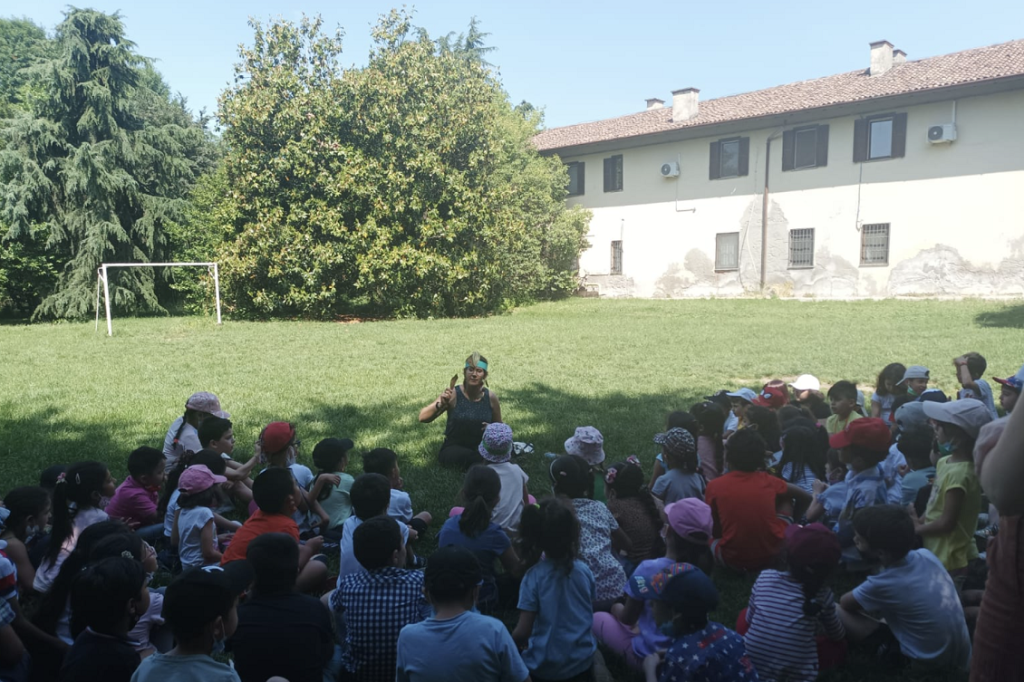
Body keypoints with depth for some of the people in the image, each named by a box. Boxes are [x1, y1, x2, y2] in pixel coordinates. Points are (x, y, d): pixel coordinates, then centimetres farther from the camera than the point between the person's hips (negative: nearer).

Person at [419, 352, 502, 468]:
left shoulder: (490, 397, -1)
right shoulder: (453, 394, -10)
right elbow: (423, 418, -14)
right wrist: (441, 404, -31)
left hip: (481, 448, 3)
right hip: (453, 449, -3)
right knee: (470, 457, -37)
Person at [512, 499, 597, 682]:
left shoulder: (533, 576, -16)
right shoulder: (584, 570, -7)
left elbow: (523, 631, -16)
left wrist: (508, 644, 3)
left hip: (544, 665, 0)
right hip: (581, 660, 0)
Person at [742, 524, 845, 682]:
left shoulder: (765, 577, -1)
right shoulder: (823, 595, -1)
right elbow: (837, 636, 19)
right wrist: (843, 633, 42)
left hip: (751, 663, 2)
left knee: (745, 617, 26)